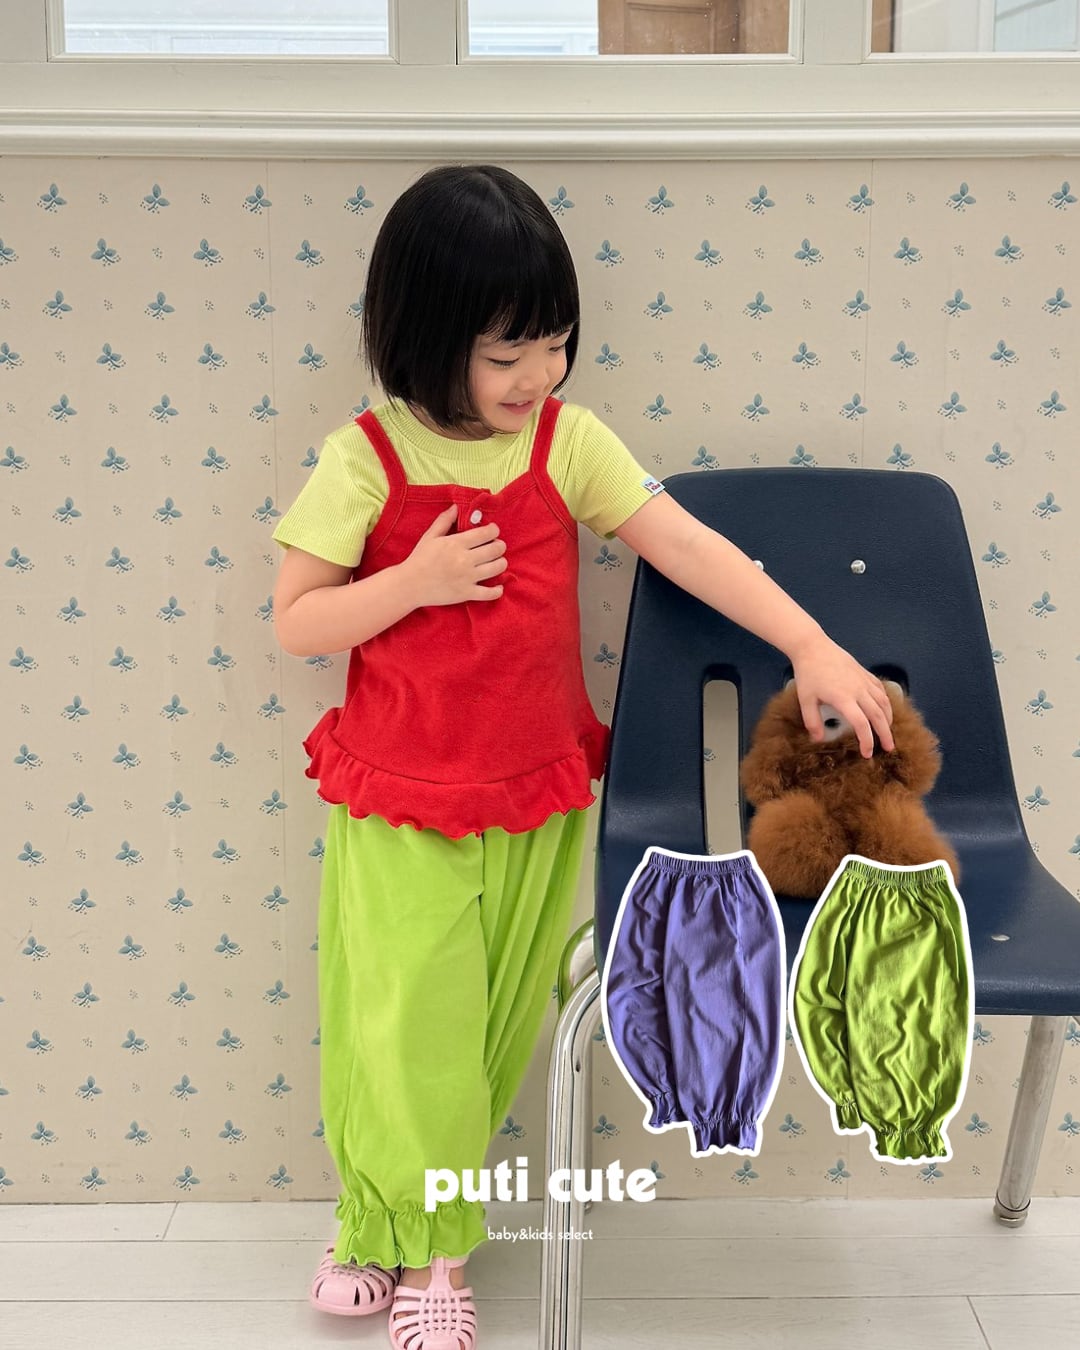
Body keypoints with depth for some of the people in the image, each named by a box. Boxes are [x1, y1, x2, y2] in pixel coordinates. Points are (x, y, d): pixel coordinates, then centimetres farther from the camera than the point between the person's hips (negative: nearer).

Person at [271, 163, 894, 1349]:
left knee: (488, 1034, 13)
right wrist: (412, 581, -20)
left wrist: (812, 645, -14)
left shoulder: (569, 442, -5)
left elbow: (691, 549, -7)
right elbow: (295, 623, -6)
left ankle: (382, 1235, 36)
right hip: (399, 807, -2)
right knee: (409, 1032, 4)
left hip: (535, 804, 3)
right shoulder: (366, 461, -10)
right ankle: (421, 1250, 30)